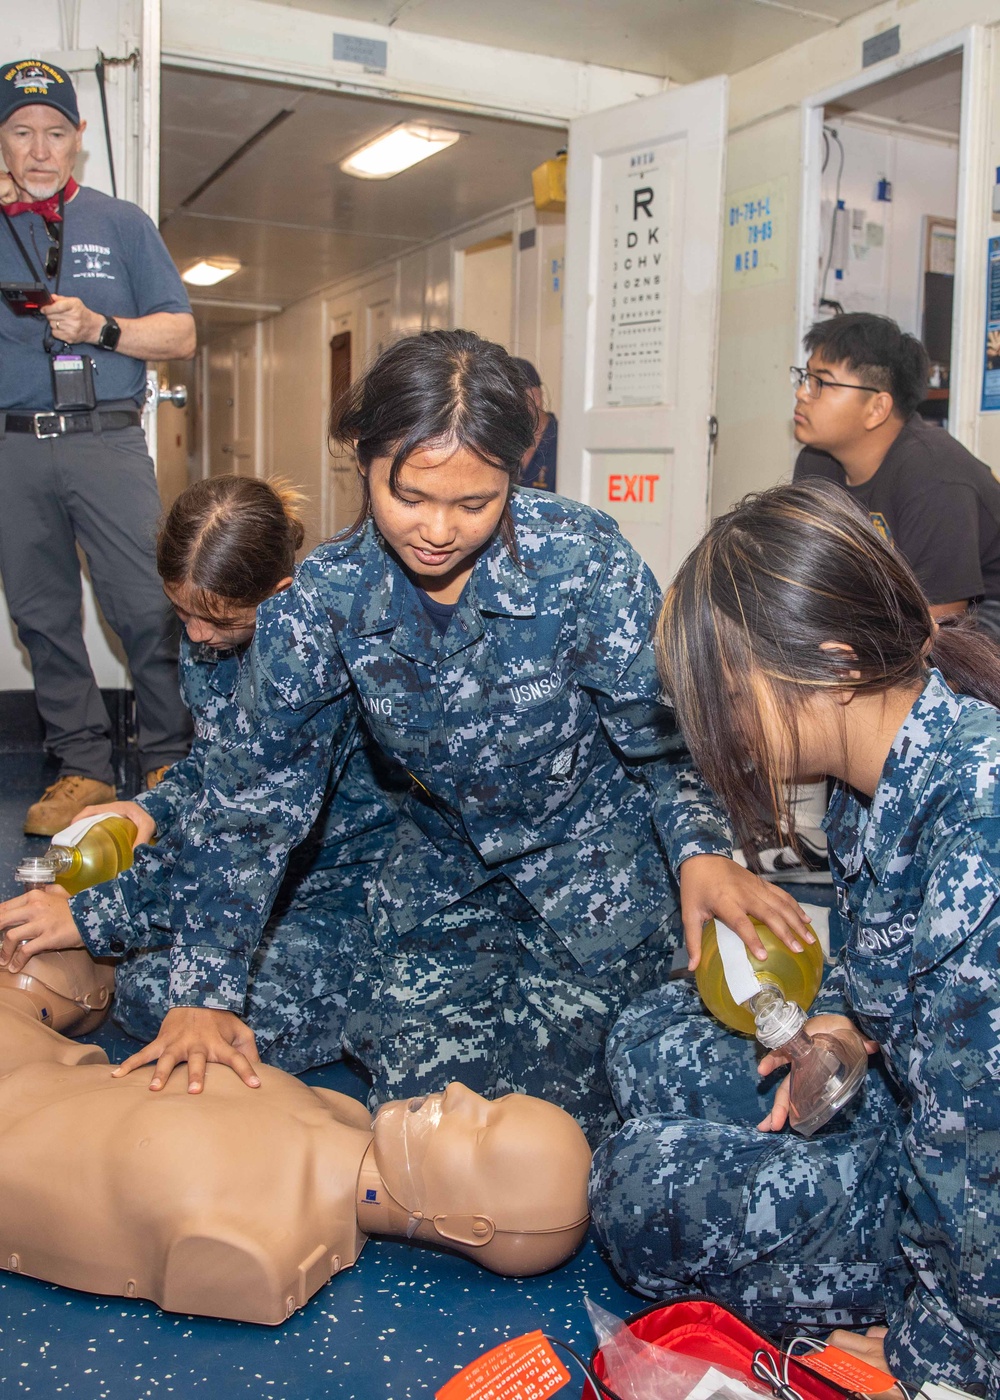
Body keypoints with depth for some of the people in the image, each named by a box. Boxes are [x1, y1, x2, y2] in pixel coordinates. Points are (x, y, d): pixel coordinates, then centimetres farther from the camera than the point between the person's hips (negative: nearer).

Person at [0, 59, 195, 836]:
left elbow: (182, 336, 6)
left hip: (106, 441, -2)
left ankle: (171, 765, 5)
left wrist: (101, 328, -10)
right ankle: (83, 767, 15)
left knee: (148, 607, -8)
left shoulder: (121, 223, 11)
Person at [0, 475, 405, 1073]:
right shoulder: (207, 639, -4)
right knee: (146, 994, -9)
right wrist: (155, 807, -9)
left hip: (344, 874, -7)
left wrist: (91, 917, -27)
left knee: (259, 1019, -22)